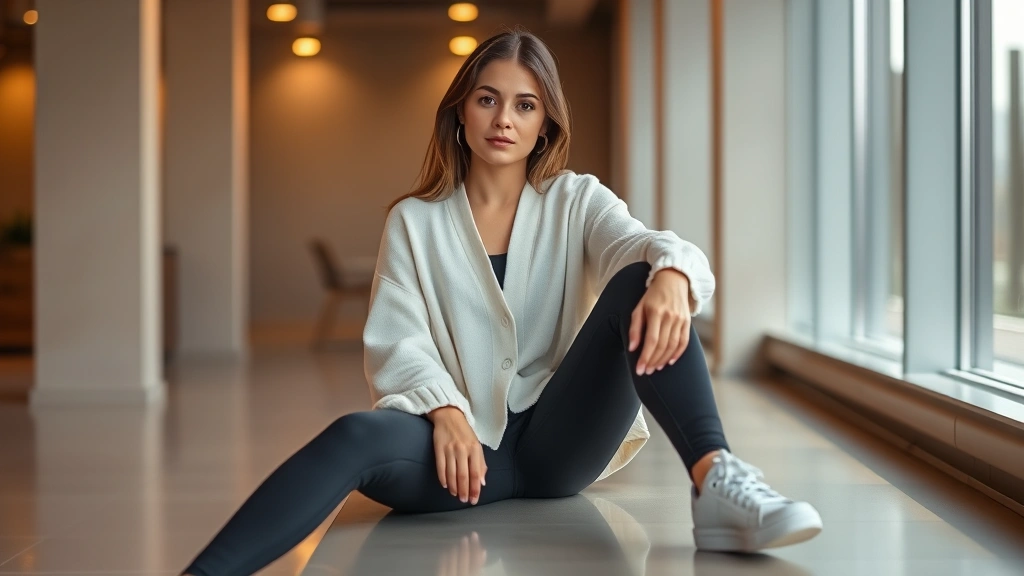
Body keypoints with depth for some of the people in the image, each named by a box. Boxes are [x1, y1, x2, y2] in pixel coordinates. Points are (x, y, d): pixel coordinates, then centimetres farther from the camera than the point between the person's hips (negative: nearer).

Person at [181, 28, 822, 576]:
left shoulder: (577, 201, 9)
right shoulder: (415, 221, 10)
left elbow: (646, 243, -12)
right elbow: (397, 342, -1)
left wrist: (672, 275, -39)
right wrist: (445, 411, -24)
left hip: (560, 440, 1)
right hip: (464, 445, 0)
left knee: (638, 285, -23)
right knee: (358, 437, -35)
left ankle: (715, 480, -41)